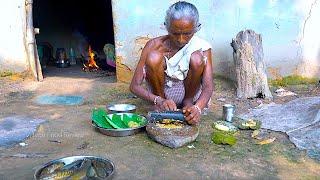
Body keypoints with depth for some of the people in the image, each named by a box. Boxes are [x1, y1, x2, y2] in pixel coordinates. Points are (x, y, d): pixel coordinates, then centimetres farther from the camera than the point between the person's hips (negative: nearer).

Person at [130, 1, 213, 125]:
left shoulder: (202, 47, -15)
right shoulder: (154, 45, -18)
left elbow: (208, 86, -23)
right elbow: (134, 85, -20)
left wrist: (198, 108, -44)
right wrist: (159, 101, -37)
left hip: (187, 91, 1)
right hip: (160, 95, 0)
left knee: (196, 58, -27)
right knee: (154, 57, -29)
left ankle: (188, 101, -3)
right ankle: (159, 107, -8)